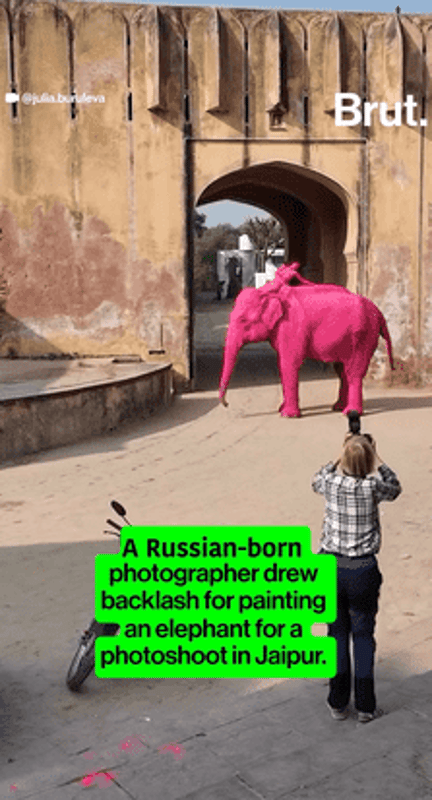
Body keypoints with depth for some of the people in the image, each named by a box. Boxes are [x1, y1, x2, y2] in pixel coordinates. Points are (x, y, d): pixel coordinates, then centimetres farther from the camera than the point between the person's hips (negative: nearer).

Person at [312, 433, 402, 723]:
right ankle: (365, 707, 18)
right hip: (363, 570, -2)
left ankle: (338, 704, 22)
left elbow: (317, 481, 17)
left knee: (337, 632, 14)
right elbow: (395, 488, 9)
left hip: (331, 568, 2)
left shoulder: (331, 483, -8)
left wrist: (340, 458, 15)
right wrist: (377, 458, 8)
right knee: (363, 634, 11)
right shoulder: (372, 487, -14)